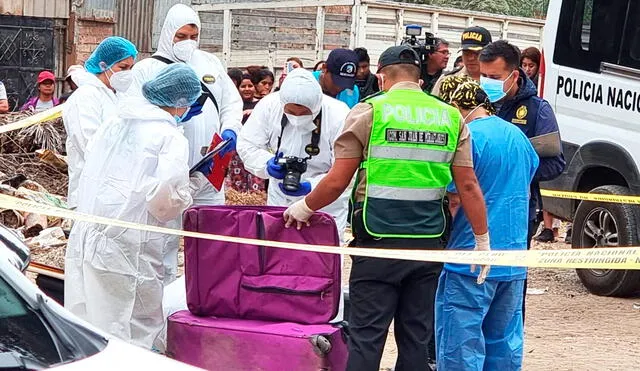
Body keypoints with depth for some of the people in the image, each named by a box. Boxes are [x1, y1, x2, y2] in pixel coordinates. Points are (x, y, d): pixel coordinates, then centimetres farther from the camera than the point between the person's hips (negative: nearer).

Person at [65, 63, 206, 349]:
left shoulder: (115, 124, 13)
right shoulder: (172, 139, -8)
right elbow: (167, 203, -15)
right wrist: (198, 178, 2)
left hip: (85, 237, 7)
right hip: (128, 248, -7)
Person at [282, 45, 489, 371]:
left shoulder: (369, 112, -3)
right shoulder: (451, 117, 6)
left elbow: (337, 182, -4)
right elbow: (468, 186, 3)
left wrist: (304, 208, 12)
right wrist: (482, 238, 11)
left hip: (380, 241, -3)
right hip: (428, 243, 3)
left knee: (366, 337, 1)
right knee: (416, 339, 11)